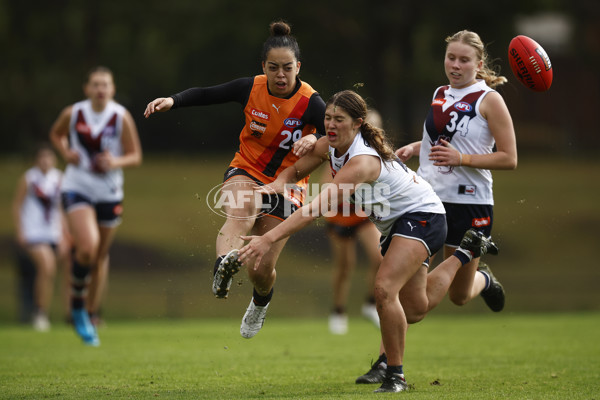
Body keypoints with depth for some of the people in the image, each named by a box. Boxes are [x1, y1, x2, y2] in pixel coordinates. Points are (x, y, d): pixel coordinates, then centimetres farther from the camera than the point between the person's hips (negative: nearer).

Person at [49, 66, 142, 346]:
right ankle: (76, 305, -1)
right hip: (77, 188, -2)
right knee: (87, 247, -23)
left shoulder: (121, 117, -8)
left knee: (101, 256, 11)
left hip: (109, 193, 2)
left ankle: (90, 317, 27)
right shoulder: (73, 114, -6)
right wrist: (66, 153, -4)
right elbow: (56, 134, 16)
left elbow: (135, 156, -3)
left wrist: (117, 163, -23)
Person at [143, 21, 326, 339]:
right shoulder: (251, 88, -10)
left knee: (261, 270, -1)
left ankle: (261, 302, 36)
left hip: (286, 186, -1)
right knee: (242, 212, -38)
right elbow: (206, 95, 0)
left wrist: (315, 139, -42)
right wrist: (173, 101, -17)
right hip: (245, 173, 1)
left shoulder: (310, 103, -17)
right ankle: (224, 263, -68)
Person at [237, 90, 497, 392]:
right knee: (414, 309, 18)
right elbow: (295, 171, 5)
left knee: (384, 288, -29)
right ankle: (466, 252, 40)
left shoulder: (362, 161, -35)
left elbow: (318, 208, -45)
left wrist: (270, 239, -52)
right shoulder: (329, 146, -9)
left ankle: (395, 376, -15)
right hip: (394, 222, 10)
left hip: (422, 216, -10)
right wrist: (277, 184, -20)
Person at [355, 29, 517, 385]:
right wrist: (415, 148, 10)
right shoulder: (440, 95, 12)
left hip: (469, 203, -4)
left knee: (459, 296, 9)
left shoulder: (488, 99, -6)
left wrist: (461, 158, -19)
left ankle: (483, 279, 45)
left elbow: (509, 158, -9)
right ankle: (386, 362, -11)